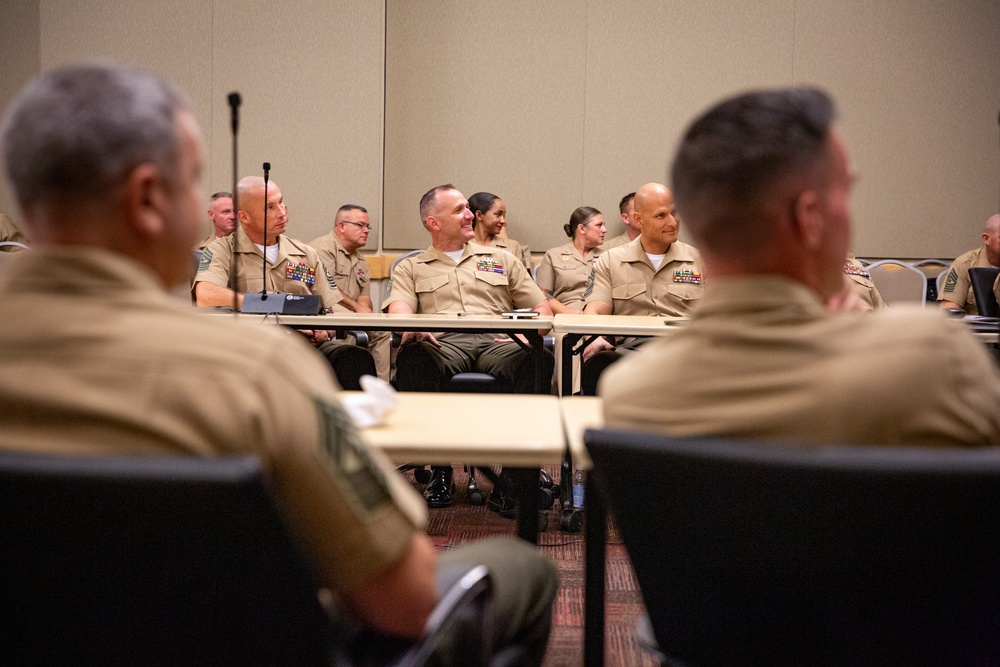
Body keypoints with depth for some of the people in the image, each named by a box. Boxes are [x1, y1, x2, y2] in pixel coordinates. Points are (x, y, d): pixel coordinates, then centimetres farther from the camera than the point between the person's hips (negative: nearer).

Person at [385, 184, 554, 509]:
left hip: (496, 344, 1)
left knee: (540, 360, -34)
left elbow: (541, 308, 24)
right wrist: (412, 326, -21)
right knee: (412, 358, -38)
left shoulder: (501, 260, 31)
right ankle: (439, 470, -26)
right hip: (444, 345, -1)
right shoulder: (411, 268, 25)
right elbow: (399, 308, 5)